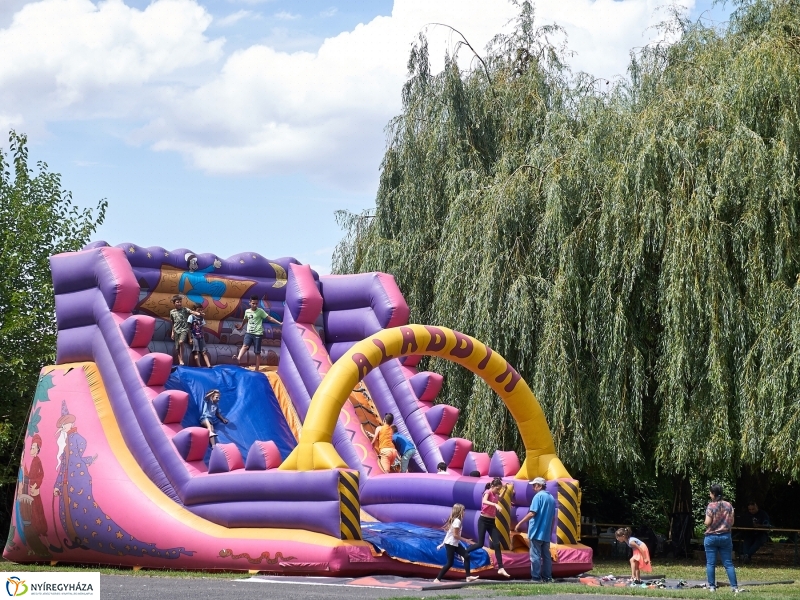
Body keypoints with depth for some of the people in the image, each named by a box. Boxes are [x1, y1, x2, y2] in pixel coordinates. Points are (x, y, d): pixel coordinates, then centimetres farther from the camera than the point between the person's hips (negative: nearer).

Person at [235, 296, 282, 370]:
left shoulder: (260, 311, -6)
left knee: (257, 352, 1)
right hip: (249, 333, 3)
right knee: (245, 346, -24)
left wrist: (279, 323, -17)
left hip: (257, 334, -3)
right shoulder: (247, 311, 6)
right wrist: (241, 326, 44)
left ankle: (256, 370, 6)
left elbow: (269, 318, -8)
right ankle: (238, 359, -47)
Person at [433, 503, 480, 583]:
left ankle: (468, 576, 4)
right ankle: (437, 579, -3)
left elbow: (446, 529, 13)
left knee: (466, 556, 4)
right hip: (450, 544, -10)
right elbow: (455, 535, -22)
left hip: (455, 544, 10)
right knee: (450, 563, -7)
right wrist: (465, 540, -14)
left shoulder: (454, 519, 10)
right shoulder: (457, 521, -19)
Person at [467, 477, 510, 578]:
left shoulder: (496, 495, 9)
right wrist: (495, 504, -48)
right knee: (480, 544, -8)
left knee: (497, 544, -2)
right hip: (483, 520, -7)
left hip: (492, 522, 7)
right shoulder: (488, 492, -12)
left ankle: (500, 568, -3)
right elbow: (484, 501, -34)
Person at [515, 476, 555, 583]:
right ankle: (547, 577, 11)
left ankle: (536, 577, -4)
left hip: (537, 532, -8)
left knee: (535, 555, -4)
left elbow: (532, 513, -19)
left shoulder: (538, 496, -10)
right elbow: (553, 517, 17)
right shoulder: (551, 498, 14)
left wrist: (520, 523, -14)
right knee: (546, 555, 10)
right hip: (546, 533, 8)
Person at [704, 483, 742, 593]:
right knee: (728, 563, 6)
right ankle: (735, 587, 2)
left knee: (710, 563, 4)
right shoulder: (728, 505, 1)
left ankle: (712, 587, 4)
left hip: (711, 537, -4)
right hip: (725, 536, 4)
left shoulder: (711, 506, -12)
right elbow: (731, 522, 4)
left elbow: (707, 522, -14)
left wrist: (705, 522, 7)